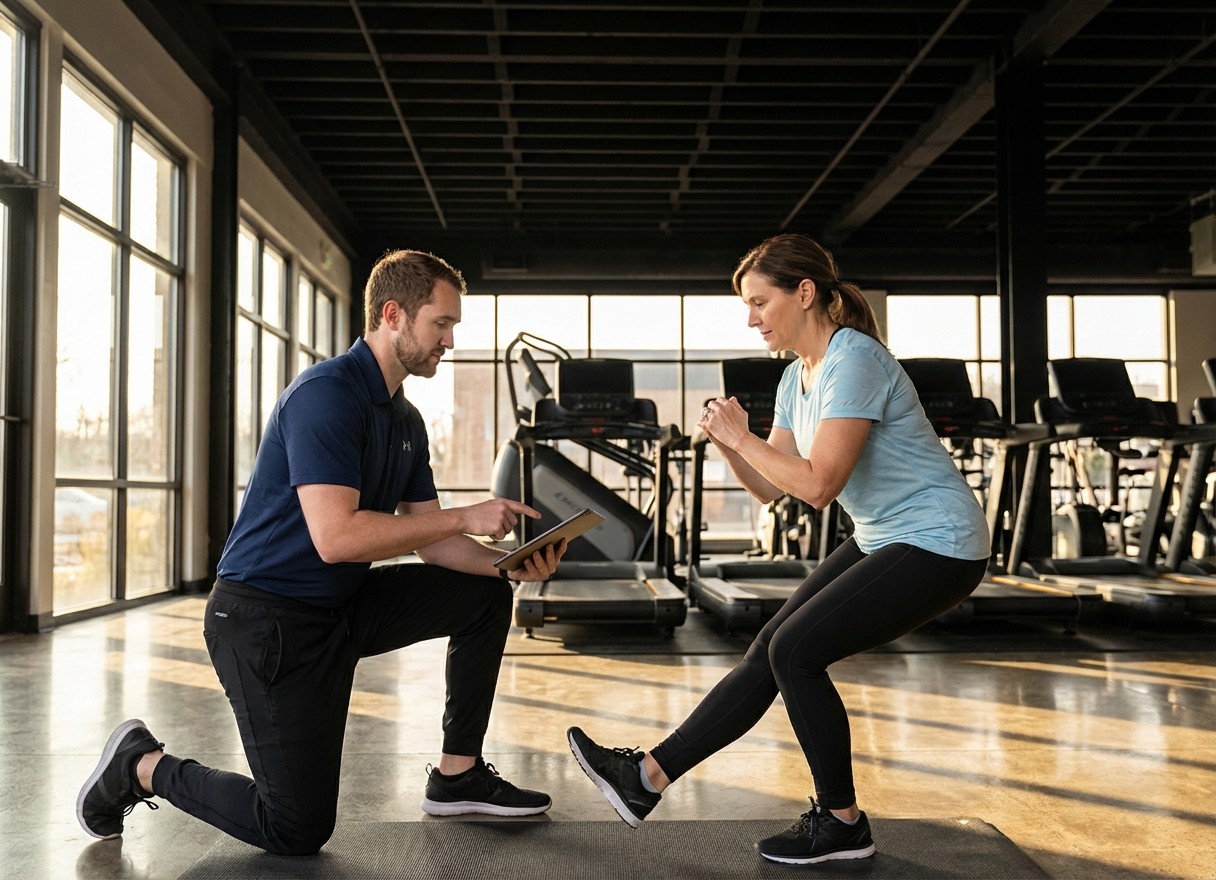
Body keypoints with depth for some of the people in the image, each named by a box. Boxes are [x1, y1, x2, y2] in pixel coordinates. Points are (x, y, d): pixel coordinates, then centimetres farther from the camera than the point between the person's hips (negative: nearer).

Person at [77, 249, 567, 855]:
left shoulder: (405, 420, 8)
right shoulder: (326, 394, -21)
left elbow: (430, 543, 8)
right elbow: (336, 537, -31)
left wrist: (511, 565, -9)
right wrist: (464, 517, -25)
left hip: (342, 607, 9)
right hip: (265, 619, -9)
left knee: (484, 594, 4)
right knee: (299, 831, -6)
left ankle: (457, 777, 14)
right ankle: (143, 765, 16)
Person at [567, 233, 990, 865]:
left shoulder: (853, 361, -21)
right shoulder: (797, 376, 8)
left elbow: (817, 485, -27)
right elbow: (771, 487, 8)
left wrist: (741, 437, -18)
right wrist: (727, 444, -9)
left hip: (938, 546, -9)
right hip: (880, 539, 9)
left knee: (796, 652, -13)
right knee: (770, 649, 3)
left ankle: (841, 824, 5)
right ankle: (649, 777, 6)